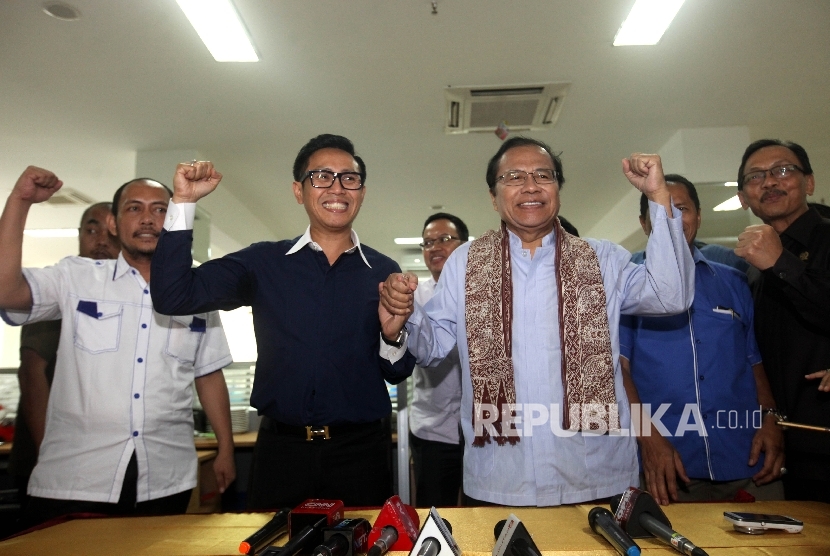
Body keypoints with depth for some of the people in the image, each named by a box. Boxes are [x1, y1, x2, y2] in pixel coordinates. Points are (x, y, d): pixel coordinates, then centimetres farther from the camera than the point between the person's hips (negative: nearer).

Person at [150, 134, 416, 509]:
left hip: (360, 451, 0)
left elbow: (398, 373, 2)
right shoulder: (264, 263, 0)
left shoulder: (384, 272, -1)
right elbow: (173, 297, -8)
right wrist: (183, 203, -12)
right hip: (281, 448, 0)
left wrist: (393, 333, -19)